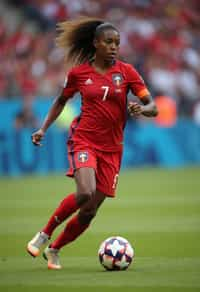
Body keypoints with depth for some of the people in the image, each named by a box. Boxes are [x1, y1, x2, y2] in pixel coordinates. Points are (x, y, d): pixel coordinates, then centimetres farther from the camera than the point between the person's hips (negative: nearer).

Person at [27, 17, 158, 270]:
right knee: (85, 194, -28)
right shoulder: (78, 73, 0)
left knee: (90, 212, 1)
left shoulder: (126, 72, 0)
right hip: (83, 140, -2)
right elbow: (61, 101, 17)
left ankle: (54, 249, 24)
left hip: (111, 149, 2)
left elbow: (152, 107, -2)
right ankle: (44, 234, -7)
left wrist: (141, 109, -24)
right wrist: (43, 129, 8)